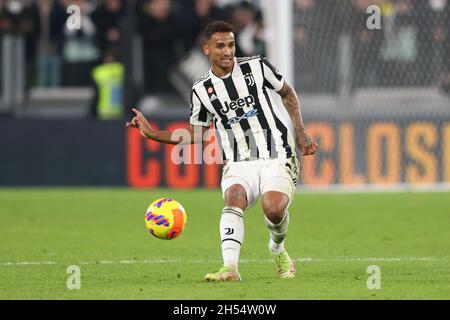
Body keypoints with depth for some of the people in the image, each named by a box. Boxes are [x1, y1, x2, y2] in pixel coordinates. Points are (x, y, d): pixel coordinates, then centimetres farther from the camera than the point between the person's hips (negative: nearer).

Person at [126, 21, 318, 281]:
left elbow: (288, 93, 17)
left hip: (277, 157, -1)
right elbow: (197, 133, 20)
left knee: (274, 209, -28)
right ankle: (230, 268, -46)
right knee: (234, 197, -32)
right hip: (239, 164, 1)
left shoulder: (257, 67, 1)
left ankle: (278, 249, 7)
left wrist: (301, 132, 8)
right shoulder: (202, 90, 6)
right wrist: (153, 133, 11)